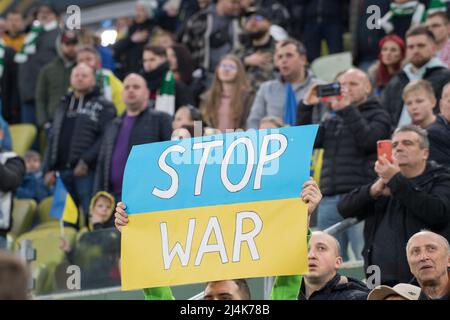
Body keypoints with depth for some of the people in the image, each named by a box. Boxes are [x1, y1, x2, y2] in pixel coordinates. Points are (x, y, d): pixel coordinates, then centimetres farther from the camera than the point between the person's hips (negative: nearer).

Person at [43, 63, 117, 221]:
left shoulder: (103, 106, 4)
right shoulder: (64, 106, 23)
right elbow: (53, 140, 22)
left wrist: (86, 161, -17)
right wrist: (49, 169, 11)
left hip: (88, 171, -6)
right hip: (64, 170, 6)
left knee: (91, 214, -12)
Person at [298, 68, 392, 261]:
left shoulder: (377, 116, 8)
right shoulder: (332, 120, 23)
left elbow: (368, 140, -10)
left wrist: (347, 109, -11)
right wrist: (306, 107, 6)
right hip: (329, 200, 6)